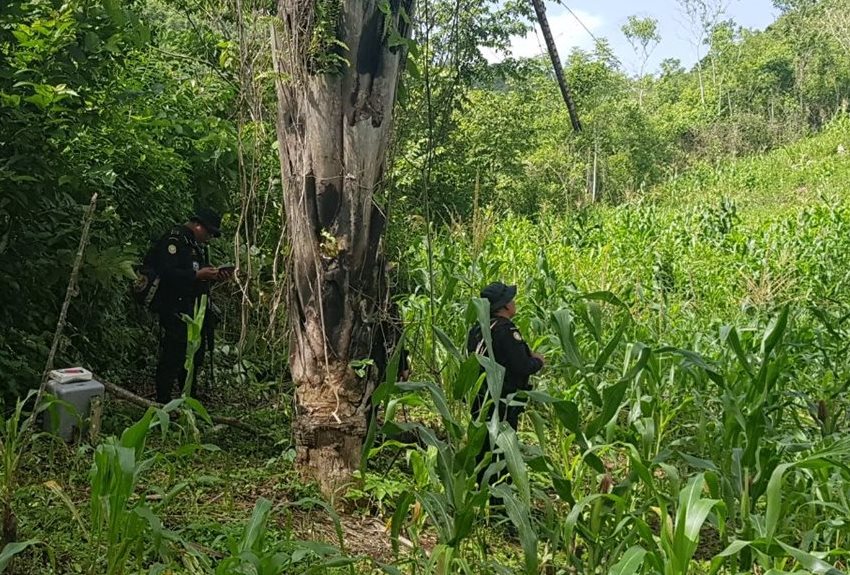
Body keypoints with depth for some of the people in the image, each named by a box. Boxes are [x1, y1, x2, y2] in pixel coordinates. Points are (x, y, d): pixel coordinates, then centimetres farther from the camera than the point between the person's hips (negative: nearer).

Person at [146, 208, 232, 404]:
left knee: (195, 356, 15)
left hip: (195, 310, 10)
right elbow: (167, 273, -23)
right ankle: (163, 403, 2)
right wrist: (197, 275, -24)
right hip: (175, 311, -10)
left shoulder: (198, 244, 17)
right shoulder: (174, 240, -12)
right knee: (172, 358, -7)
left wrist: (216, 276, 5)